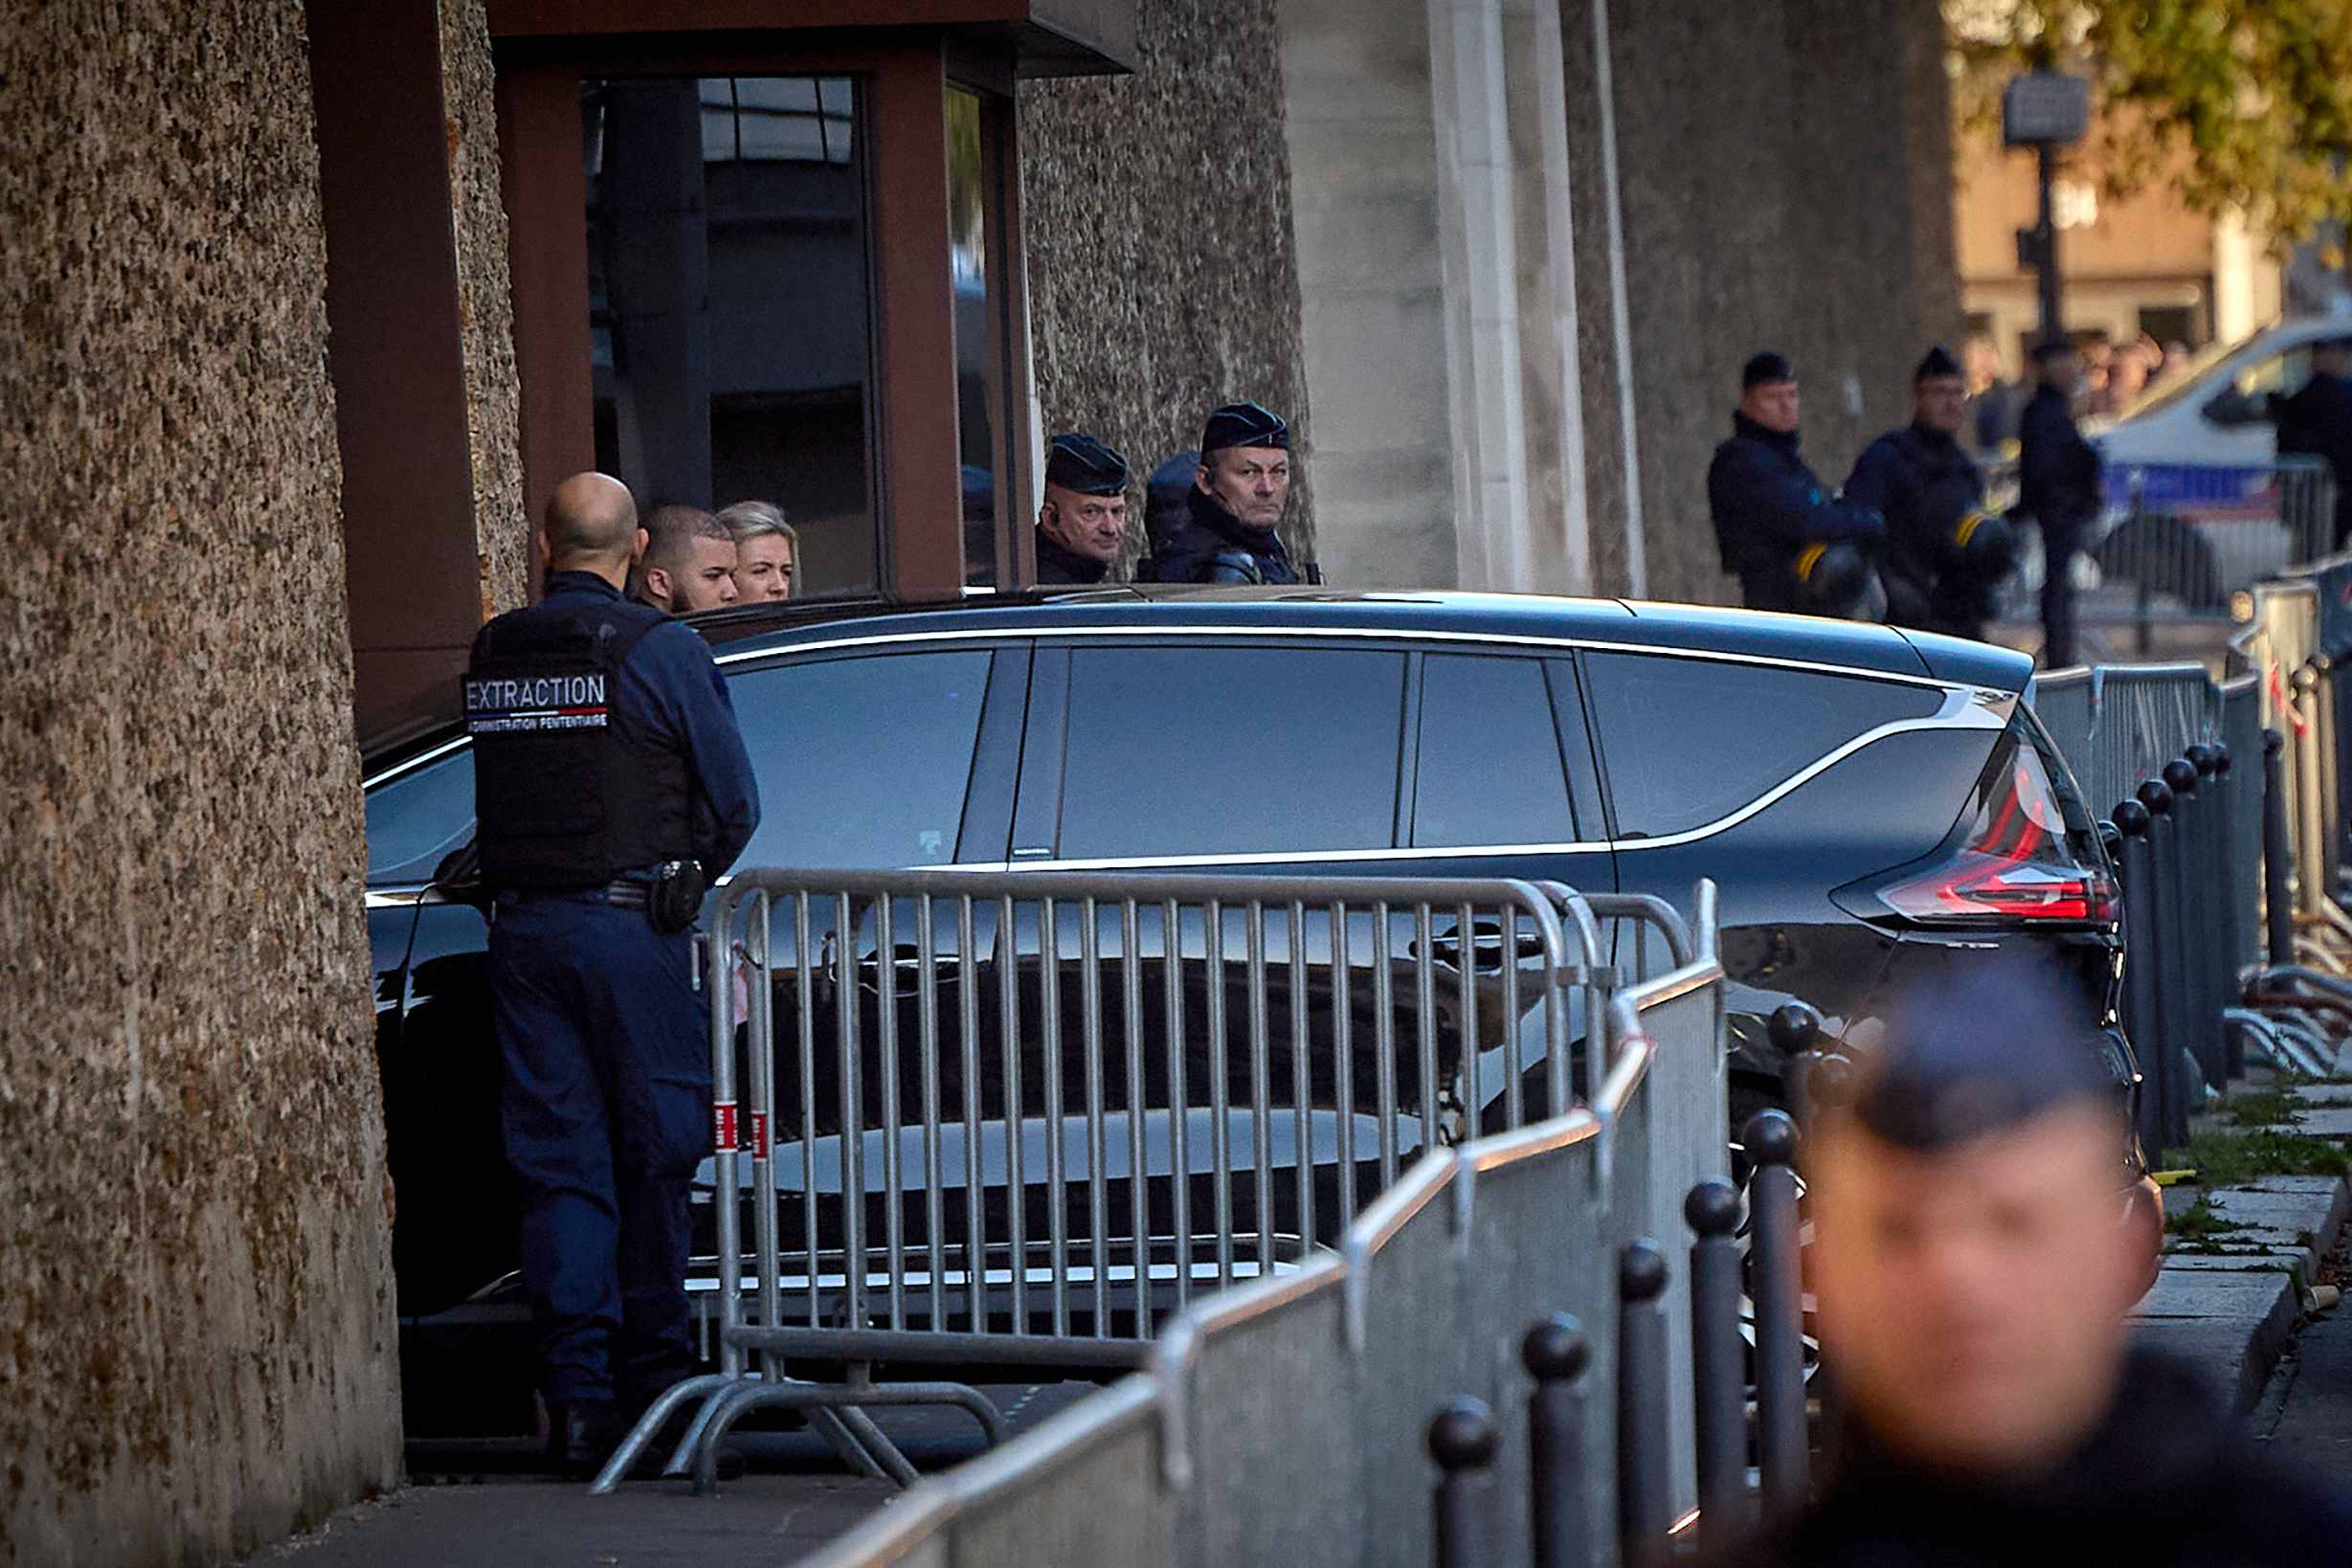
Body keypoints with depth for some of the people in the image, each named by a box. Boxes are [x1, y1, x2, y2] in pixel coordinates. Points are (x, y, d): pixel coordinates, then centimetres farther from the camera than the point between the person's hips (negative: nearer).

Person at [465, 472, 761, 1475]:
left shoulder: (493, 653, 7)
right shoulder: (661, 650, -7)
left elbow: (498, 794, 13)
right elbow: (733, 801, -2)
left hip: (522, 929, 4)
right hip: (632, 926, -4)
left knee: (557, 1164, 4)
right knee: (655, 1155, 8)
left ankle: (574, 1393, -4)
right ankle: (652, 1375, 15)